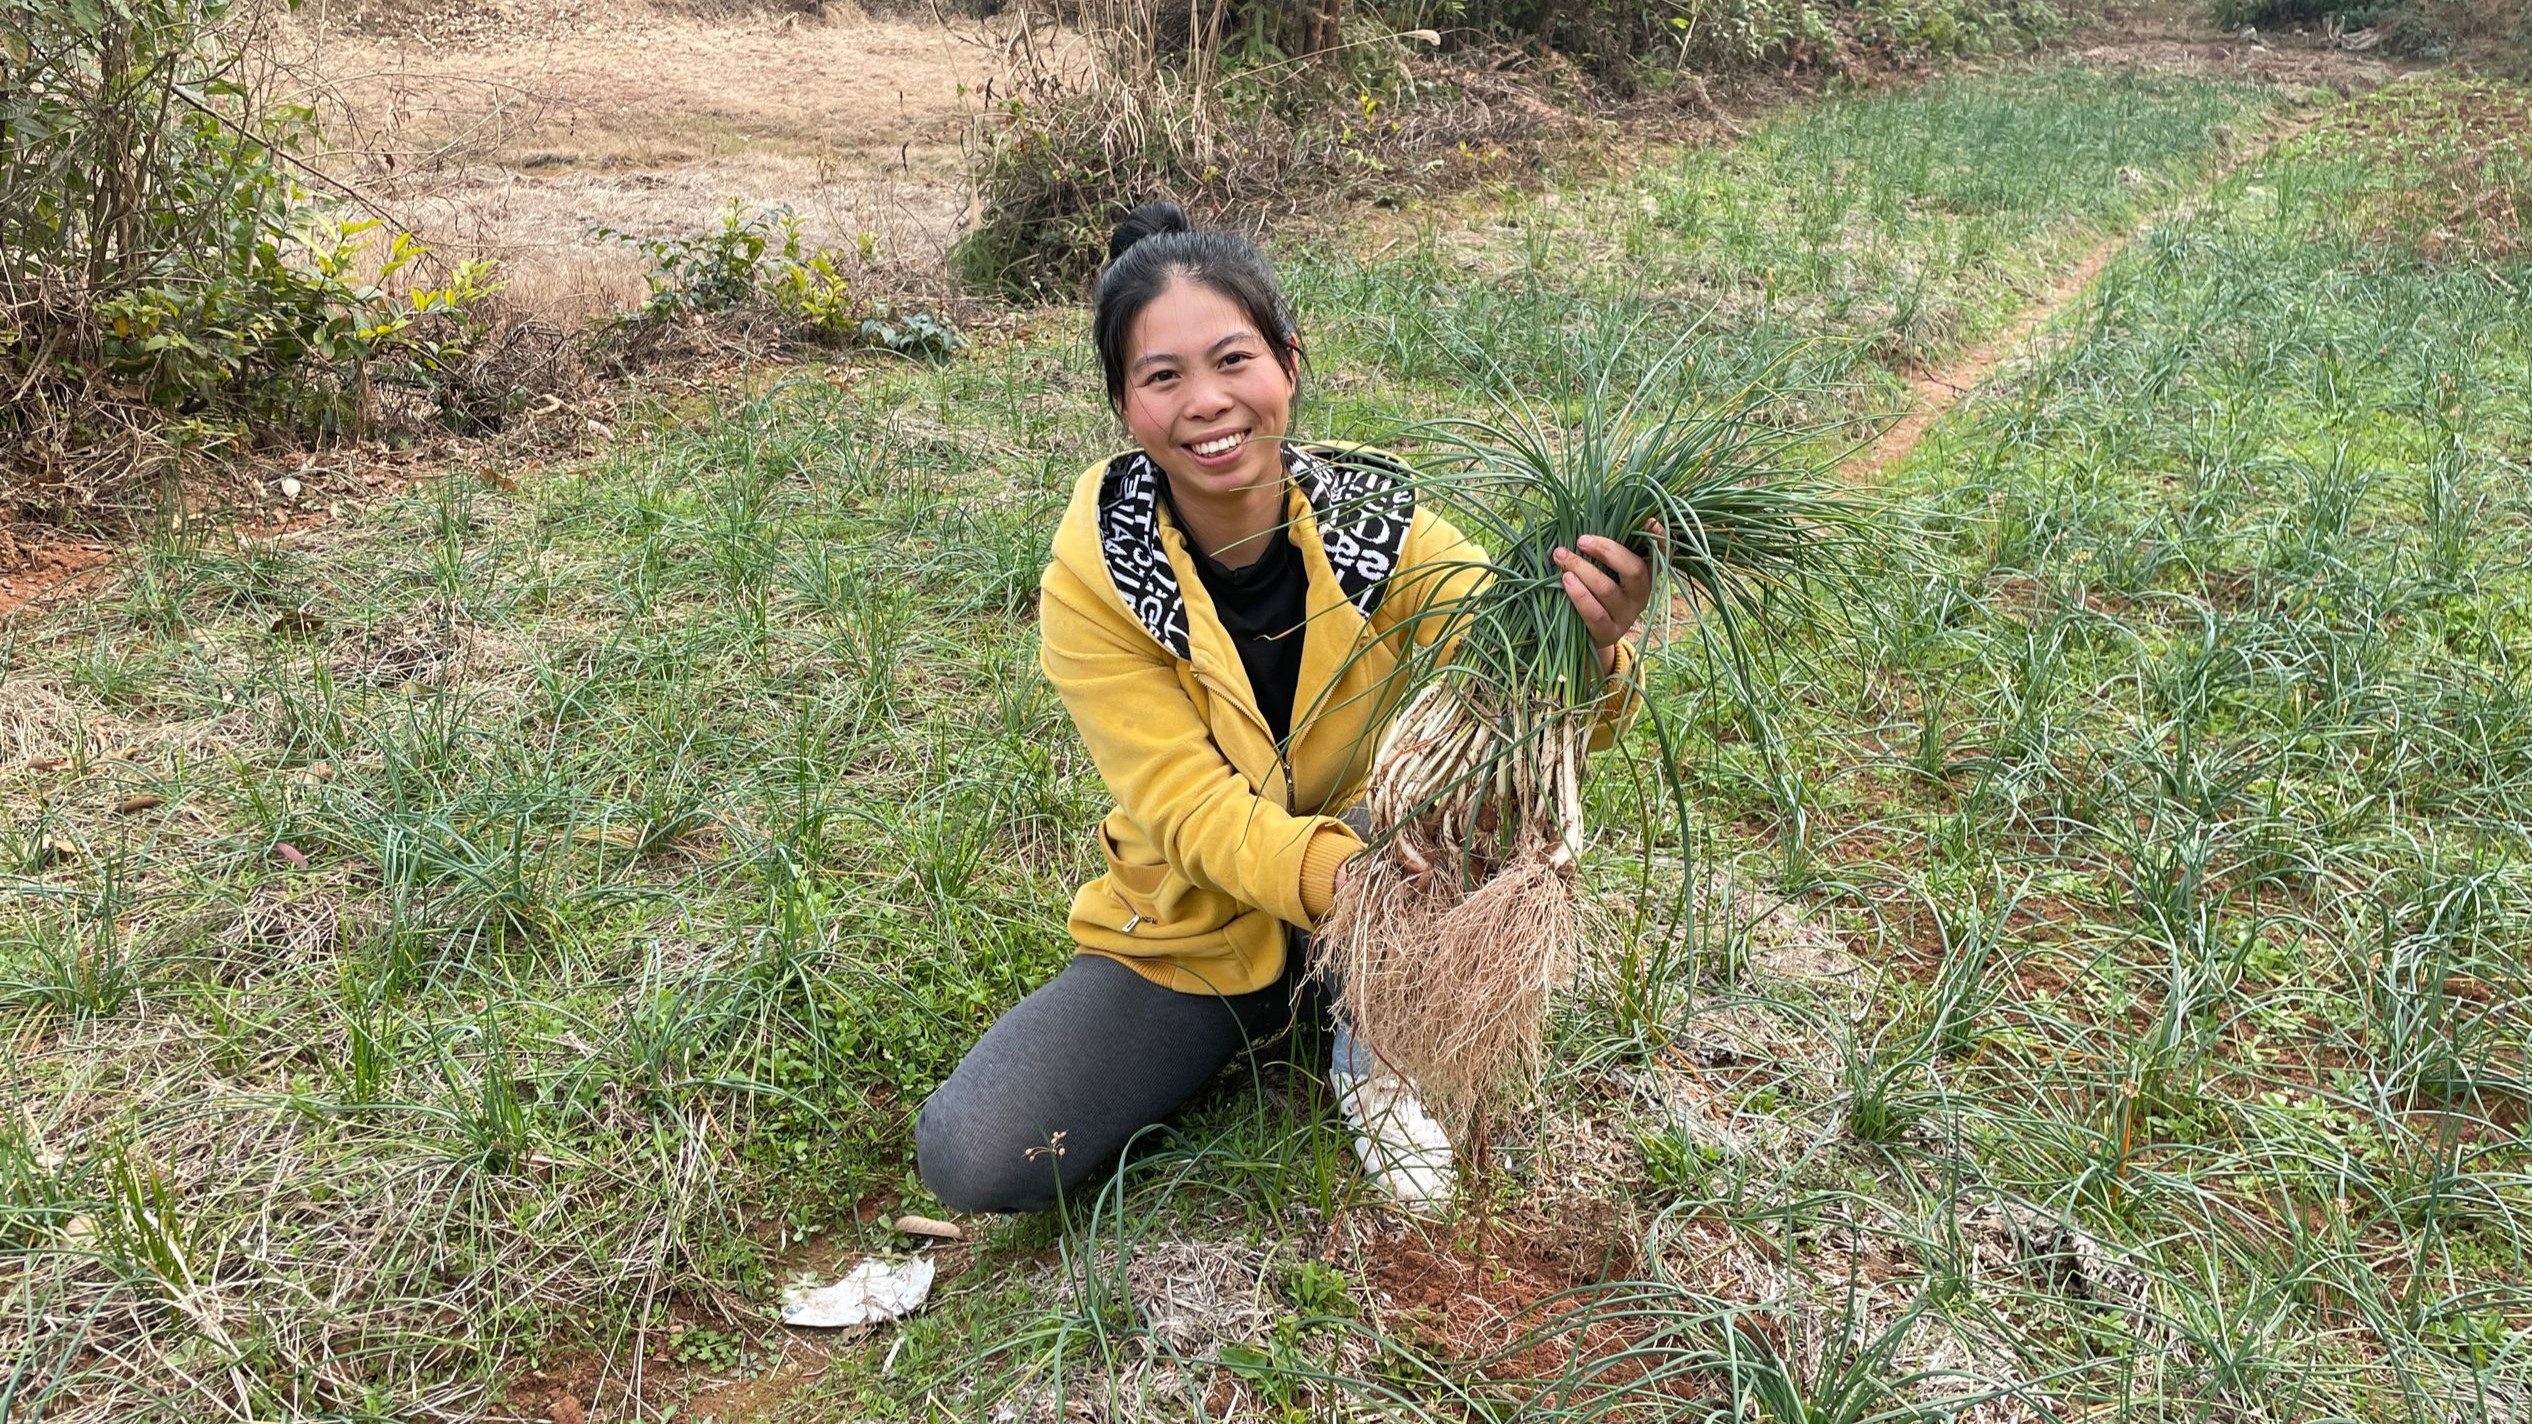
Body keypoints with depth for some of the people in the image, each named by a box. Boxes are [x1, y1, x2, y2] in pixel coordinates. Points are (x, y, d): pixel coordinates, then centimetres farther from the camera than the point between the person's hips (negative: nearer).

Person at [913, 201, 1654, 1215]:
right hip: (1191, 937, 0)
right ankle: (1240, 1035, 8)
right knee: (969, 1159, -19)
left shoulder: (1380, 522, -18)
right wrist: (1338, 873, -46)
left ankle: (1374, 1061, -2)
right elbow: (1190, 812, -25)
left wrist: (1585, 658, -52)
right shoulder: (1095, 580, -20)